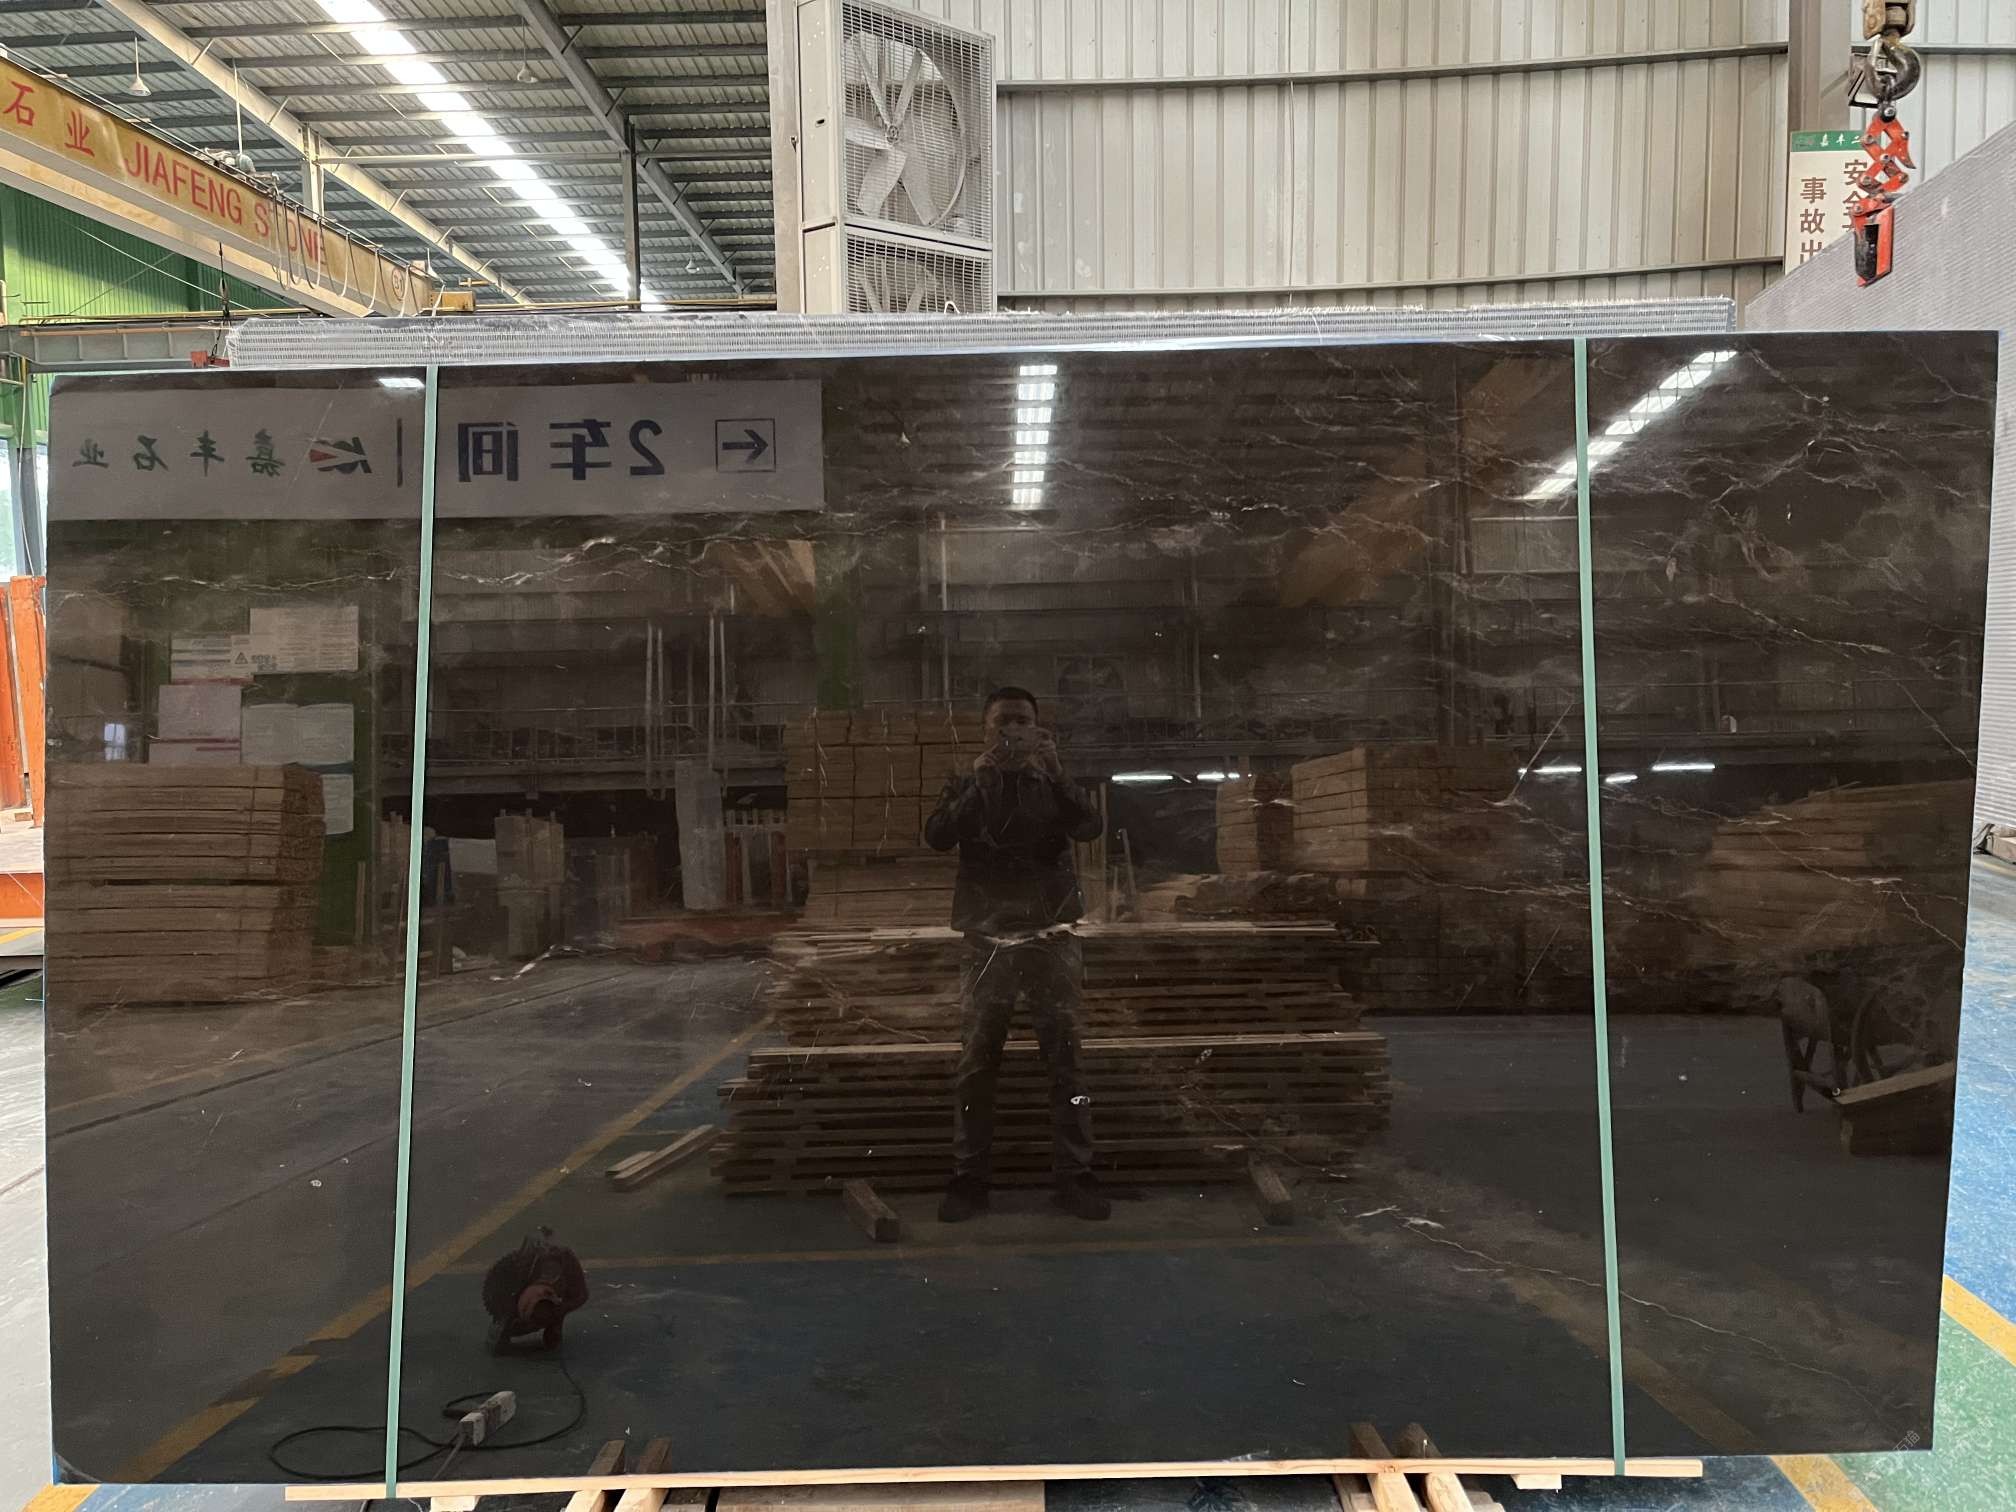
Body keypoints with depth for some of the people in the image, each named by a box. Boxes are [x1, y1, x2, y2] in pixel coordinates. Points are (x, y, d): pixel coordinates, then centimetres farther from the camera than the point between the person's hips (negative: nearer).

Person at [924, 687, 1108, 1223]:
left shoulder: (1052, 785, 11)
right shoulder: (967, 788, 10)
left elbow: (1090, 826, -8)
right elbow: (936, 836, -8)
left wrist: (1055, 772, -21)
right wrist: (979, 783, -19)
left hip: (1051, 942, 0)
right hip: (988, 944, 0)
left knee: (1065, 1061, 0)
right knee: (975, 1064, 0)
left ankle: (1074, 1176, 6)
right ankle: (969, 1178, 7)